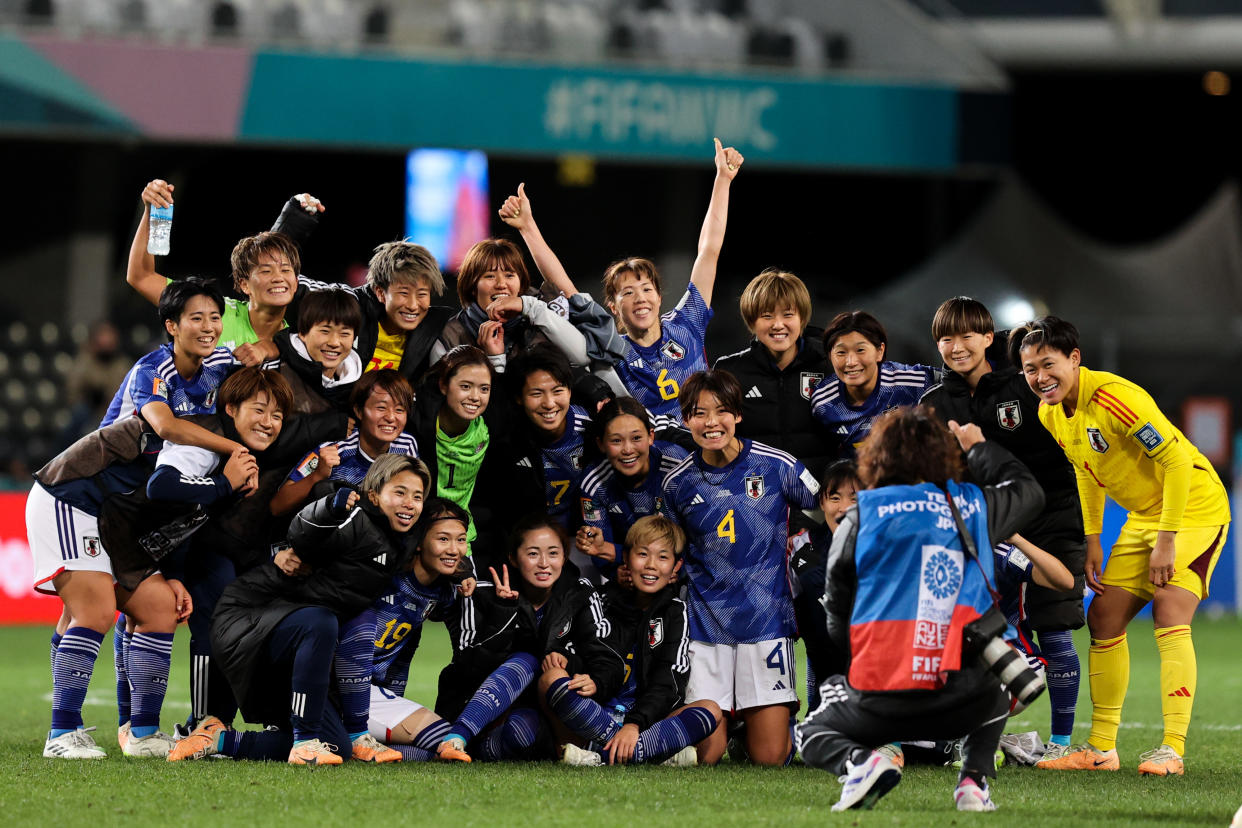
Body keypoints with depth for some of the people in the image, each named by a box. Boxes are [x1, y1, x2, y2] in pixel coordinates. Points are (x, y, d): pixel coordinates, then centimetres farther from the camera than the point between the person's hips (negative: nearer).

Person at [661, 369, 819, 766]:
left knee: (770, 756, -5)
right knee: (705, 754, -6)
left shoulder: (776, 466, -4)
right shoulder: (678, 483, 2)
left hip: (766, 614, -1)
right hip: (706, 621, 1)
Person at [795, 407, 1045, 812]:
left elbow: (837, 623, 9)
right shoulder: (972, 508, 10)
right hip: (964, 704, 3)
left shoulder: (860, 518, 4)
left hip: (882, 703, -3)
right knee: (997, 697, 38)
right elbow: (1028, 489, 35)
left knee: (812, 733, 25)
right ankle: (975, 775, 8)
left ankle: (859, 760, -11)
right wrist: (979, 448, 50)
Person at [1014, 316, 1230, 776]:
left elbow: (1177, 462, -26)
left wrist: (1167, 542, -24)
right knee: (1104, 618, 6)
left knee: (1170, 617, -21)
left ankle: (1173, 748, -21)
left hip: (1194, 506, -9)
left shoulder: (1114, 397, -28)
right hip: (1144, 514, 9)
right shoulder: (1051, 414, -2)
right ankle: (1101, 747, 14)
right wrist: (1092, 541, 10)